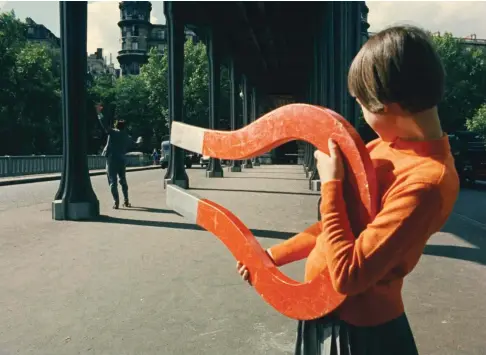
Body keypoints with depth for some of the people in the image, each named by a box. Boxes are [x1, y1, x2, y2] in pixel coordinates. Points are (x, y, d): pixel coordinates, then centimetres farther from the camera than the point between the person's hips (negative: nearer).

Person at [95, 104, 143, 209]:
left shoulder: (112, 132, -3)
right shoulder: (127, 137, 10)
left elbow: (104, 124, -9)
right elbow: (135, 144, 26)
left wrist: (99, 113, 0)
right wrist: (140, 140, 48)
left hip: (111, 160, -4)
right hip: (122, 160, 4)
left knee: (113, 182, -2)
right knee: (123, 180, 19)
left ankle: (116, 202, -8)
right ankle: (126, 201, 22)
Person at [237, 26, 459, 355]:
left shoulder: (425, 180, -28)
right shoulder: (388, 146, 0)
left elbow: (348, 275, -28)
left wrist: (331, 184, -23)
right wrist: (273, 256, 8)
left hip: (356, 329, -8)